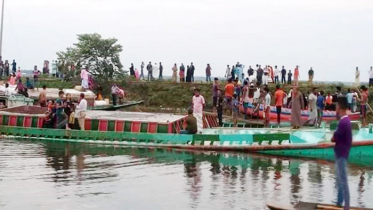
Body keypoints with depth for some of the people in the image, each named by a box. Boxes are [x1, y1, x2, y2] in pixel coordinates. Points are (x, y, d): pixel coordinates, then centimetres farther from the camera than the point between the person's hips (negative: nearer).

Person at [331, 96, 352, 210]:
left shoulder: (343, 122, -23)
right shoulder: (346, 120, 9)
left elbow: (335, 138, -17)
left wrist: (333, 138, 2)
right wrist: (335, 138, -4)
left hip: (341, 154, -10)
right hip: (342, 153, 10)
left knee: (343, 180, -6)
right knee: (339, 179, 19)